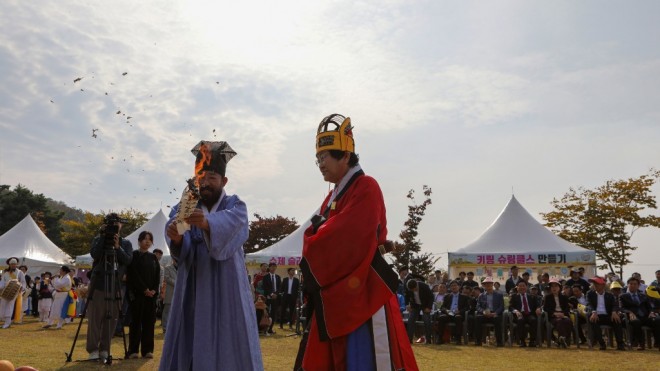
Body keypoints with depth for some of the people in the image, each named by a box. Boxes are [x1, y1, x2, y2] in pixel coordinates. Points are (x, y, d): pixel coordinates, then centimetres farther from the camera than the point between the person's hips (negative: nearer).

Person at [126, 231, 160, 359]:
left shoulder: (153, 257, 14)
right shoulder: (134, 255, 1)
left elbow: (158, 275, 9)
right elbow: (134, 274, -7)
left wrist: (154, 290, -6)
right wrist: (144, 289, -13)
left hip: (152, 293, 4)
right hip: (137, 293, -4)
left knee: (149, 321, 3)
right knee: (136, 321, -2)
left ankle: (147, 350, 6)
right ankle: (133, 350, 3)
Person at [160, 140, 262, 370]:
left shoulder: (235, 206, 1)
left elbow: (228, 222, -25)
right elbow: (182, 245, -13)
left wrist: (206, 223, -45)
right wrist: (176, 237, -36)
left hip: (226, 290, -2)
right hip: (193, 290, 3)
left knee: (228, 347, -3)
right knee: (188, 346, 3)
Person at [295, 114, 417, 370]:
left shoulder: (366, 188, -11)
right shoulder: (332, 197, 18)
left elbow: (346, 236, -22)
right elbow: (320, 238, 16)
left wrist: (313, 242, -7)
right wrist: (315, 236, -6)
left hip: (362, 294, -9)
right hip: (334, 296, 9)